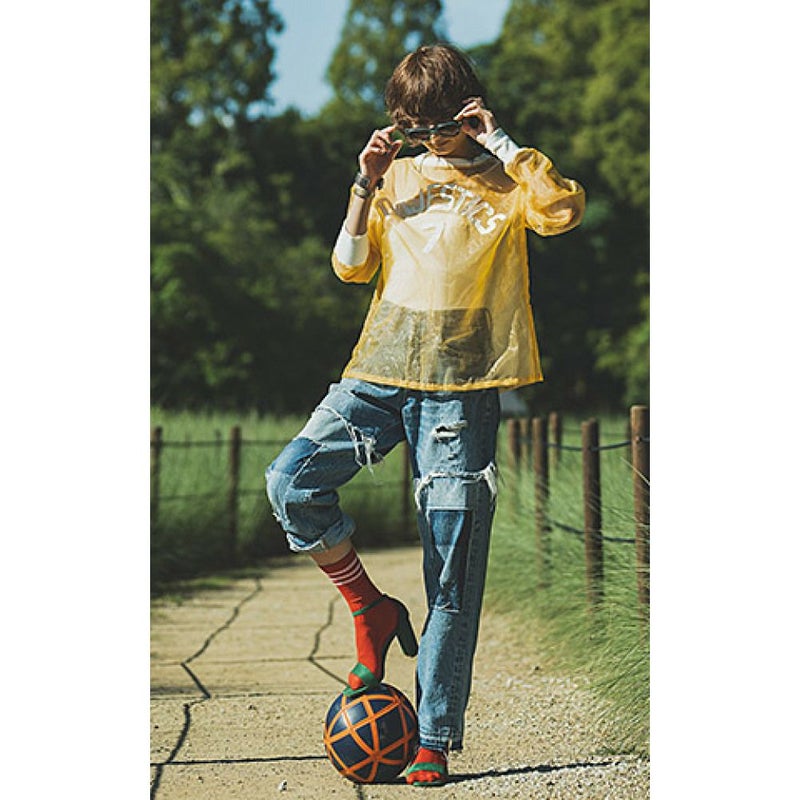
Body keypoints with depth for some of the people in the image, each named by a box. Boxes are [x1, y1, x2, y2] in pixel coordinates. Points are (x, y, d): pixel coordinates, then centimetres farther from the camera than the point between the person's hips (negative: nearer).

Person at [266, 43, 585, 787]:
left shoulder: (502, 182, 5)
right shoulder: (400, 176, 16)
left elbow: (562, 208, -16)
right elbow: (351, 266, 11)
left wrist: (498, 141, -9)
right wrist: (366, 186, -1)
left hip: (460, 386, -4)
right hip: (380, 372, 4)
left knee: (451, 570, -4)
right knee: (291, 481, -18)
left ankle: (435, 740, 3)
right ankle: (372, 611, 5)